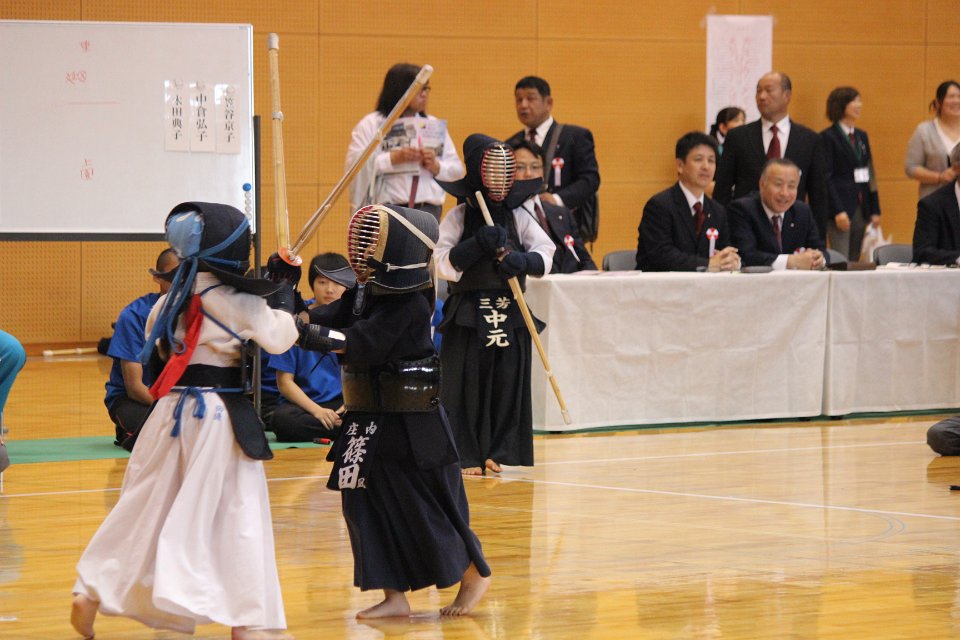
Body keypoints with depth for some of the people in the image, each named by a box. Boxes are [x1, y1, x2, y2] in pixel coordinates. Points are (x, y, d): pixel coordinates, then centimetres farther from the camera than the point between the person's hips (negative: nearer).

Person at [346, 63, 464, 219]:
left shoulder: (434, 125, 20)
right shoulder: (371, 124, 6)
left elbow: (456, 169, 17)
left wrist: (436, 166, -5)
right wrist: (393, 159, -17)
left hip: (428, 209, 4)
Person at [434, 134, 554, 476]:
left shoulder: (518, 216, 7)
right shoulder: (457, 218, -2)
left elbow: (545, 252, 2)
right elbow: (446, 264, -11)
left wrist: (523, 260, -18)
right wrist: (478, 244, -23)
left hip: (510, 316, 3)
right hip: (467, 316, -3)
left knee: (508, 387, 4)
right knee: (467, 387, -1)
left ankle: (498, 453, 13)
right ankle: (466, 457, 6)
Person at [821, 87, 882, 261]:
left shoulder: (862, 136, 17)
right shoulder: (828, 137, -5)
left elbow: (870, 175, 17)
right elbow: (826, 178, -10)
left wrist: (875, 210, 10)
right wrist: (838, 211, -18)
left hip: (862, 210, 7)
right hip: (841, 209, -7)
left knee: (855, 261, 5)